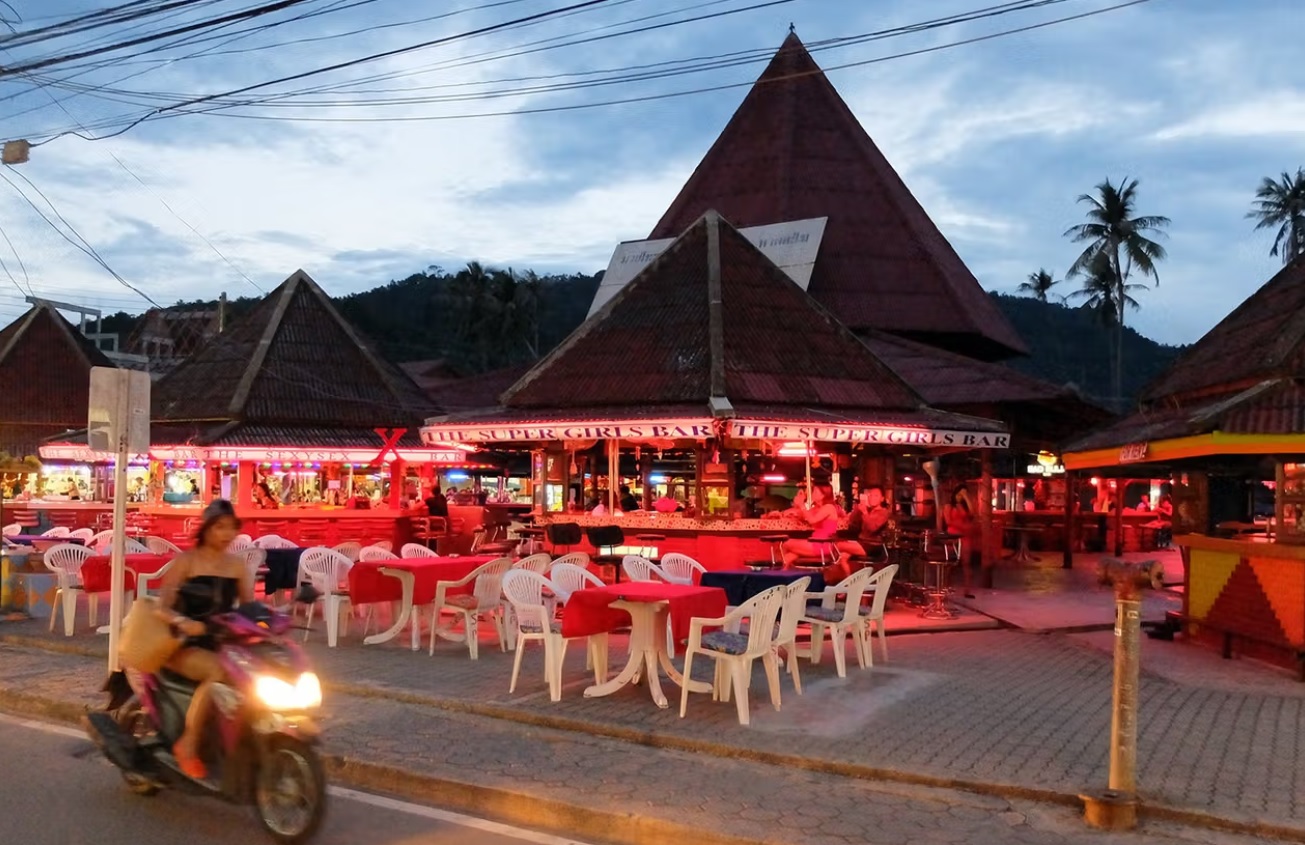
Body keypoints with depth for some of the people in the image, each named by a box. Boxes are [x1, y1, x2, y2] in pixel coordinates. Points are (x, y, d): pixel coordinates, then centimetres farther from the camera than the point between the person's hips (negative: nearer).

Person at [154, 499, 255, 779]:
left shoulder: (238, 565, 9)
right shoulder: (186, 561, -4)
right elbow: (162, 608, -13)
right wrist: (182, 621, -35)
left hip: (222, 644, 4)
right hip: (185, 644, -4)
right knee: (218, 672, -36)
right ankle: (188, 745, -22)